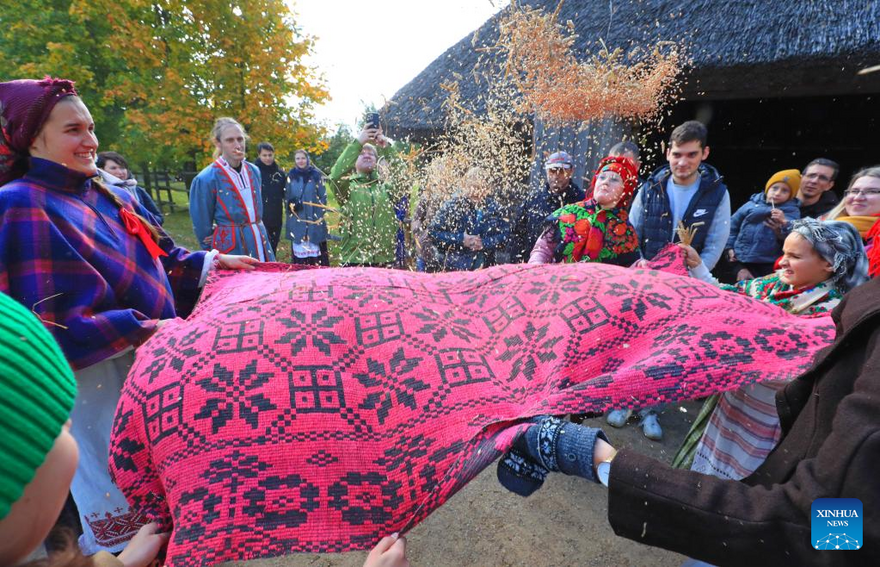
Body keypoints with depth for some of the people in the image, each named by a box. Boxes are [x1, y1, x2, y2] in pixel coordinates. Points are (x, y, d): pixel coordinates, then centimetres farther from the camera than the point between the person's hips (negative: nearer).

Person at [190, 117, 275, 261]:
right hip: (230, 248, -5)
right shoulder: (206, 179, -10)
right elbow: (202, 227, -1)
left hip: (260, 243, 5)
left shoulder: (254, 171, 7)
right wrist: (213, 255, 7)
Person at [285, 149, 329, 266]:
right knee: (298, 249, 2)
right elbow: (287, 196, 14)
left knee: (315, 248, -5)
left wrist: (319, 215, -7)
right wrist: (292, 204, -8)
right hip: (296, 221, 2)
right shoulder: (291, 175, 9)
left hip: (314, 219, -2)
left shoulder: (316, 175, 2)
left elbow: (323, 197, 3)